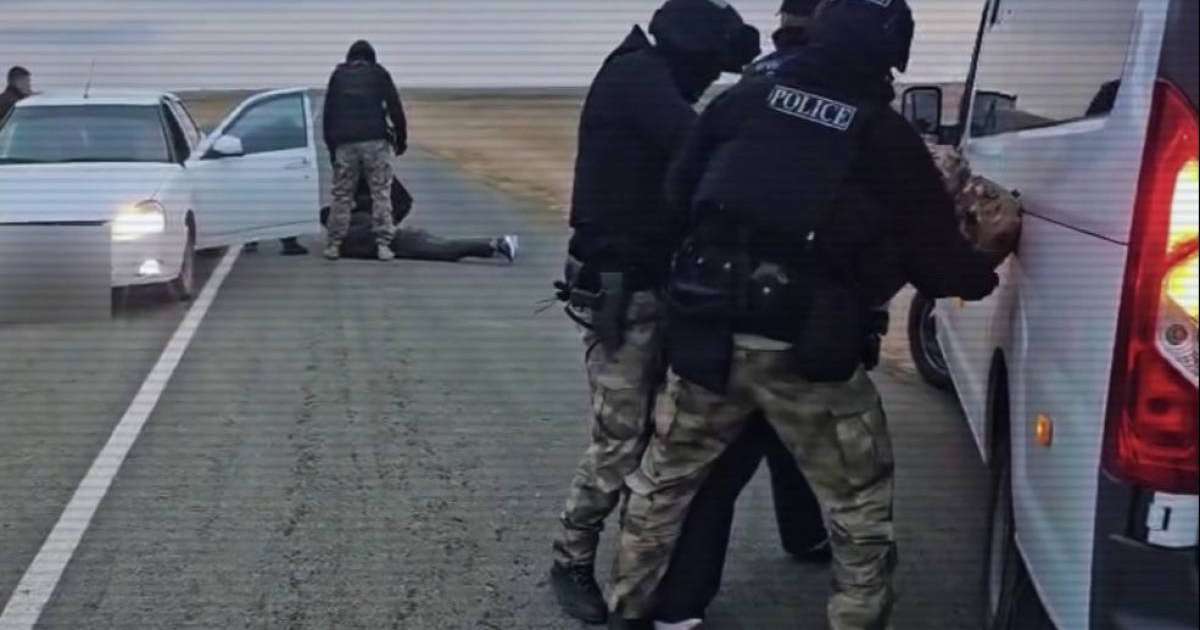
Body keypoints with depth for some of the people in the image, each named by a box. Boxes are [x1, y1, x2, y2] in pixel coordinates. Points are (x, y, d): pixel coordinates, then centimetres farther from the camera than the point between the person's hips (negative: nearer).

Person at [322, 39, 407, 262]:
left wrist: (331, 145, 21)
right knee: (381, 193, 1)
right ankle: (383, 245, -5)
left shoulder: (338, 75, 16)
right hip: (375, 142, -2)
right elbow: (395, 108, 4)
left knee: (341, 195, 7)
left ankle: (333, 245, 6)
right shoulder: (379, 74, 9)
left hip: (345, 143, 2)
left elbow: (328, 112, 16)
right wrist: (401, 138, 12)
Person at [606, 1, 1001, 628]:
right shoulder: (888, 137, -3)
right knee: (860, 509, 14)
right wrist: (983, 276, 23)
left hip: (707, 331, 4)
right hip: (807, 352, -4)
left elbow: (678, 189, 15)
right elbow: (936, 260, 1)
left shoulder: (745, 99, 6)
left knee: (661, 481, 24)